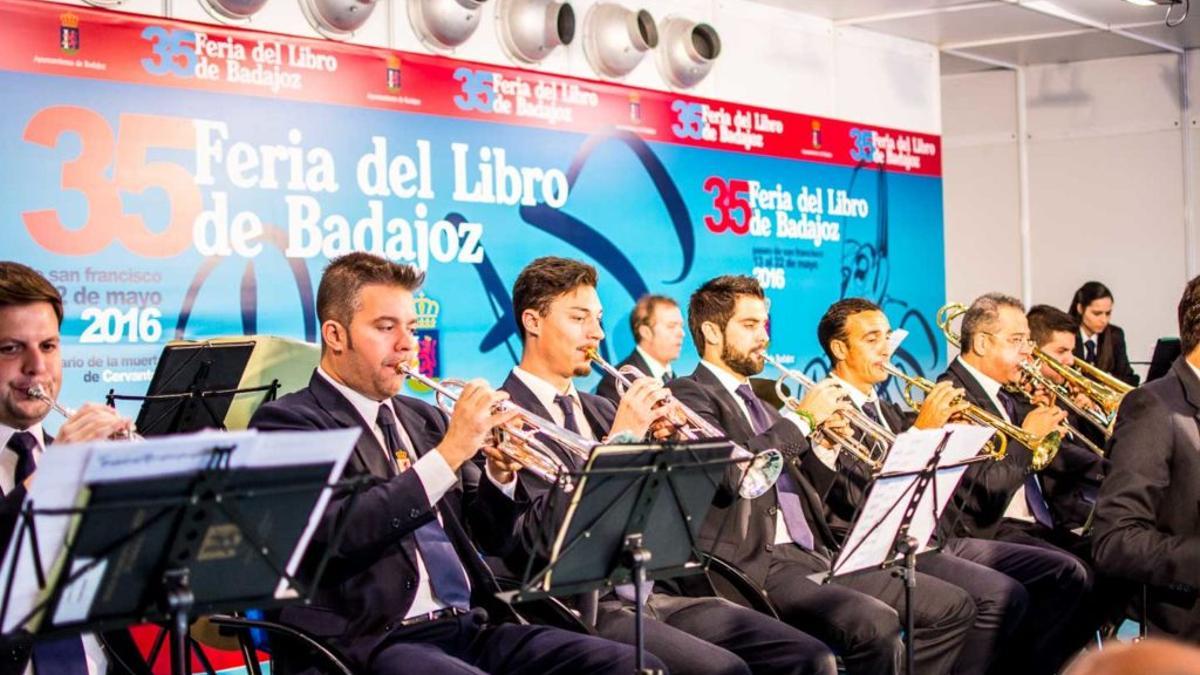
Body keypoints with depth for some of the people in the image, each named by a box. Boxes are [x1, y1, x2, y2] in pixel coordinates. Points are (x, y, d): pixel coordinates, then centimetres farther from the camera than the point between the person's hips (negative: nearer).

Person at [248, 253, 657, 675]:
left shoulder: (424, 418, 18)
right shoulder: (288, 422, -1)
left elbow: (492, 537, 19)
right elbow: (338, 532, -17)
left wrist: (500, 474, -1)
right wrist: (448, 454, -17)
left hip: (471, 626, 7)